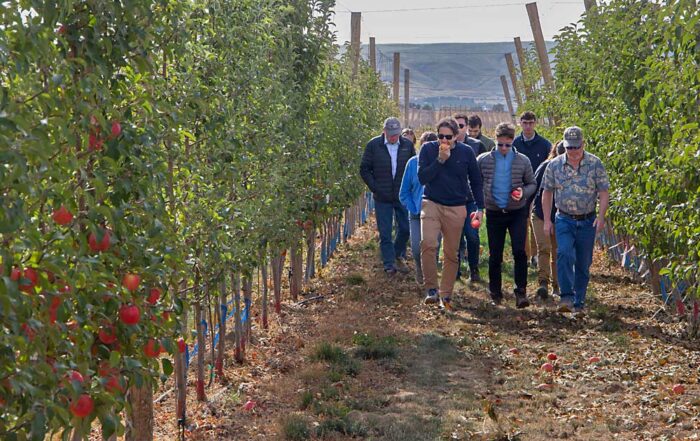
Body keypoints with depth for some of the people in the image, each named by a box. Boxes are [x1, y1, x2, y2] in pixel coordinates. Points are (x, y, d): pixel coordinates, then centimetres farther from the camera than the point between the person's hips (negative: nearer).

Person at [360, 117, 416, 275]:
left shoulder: (407, 145, 0)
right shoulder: (373, 145, -5)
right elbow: (364, 169, 0)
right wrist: (375, 188, -5)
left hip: (403, 196, 2)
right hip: (382, 198, -2)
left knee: (405, 229, 8)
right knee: (385, 233, 1)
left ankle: (398, 256, 32)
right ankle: (389, 265, 9)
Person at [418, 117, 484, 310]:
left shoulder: (466, 152, 1)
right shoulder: (428, 149, -1)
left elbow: (475, 181, 10)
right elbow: (422, 177, -9)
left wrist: (480, 208, 6)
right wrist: (440, 160, -18)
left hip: (456, 208, 1)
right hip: (431, 204, -1)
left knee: (451, 254, 5)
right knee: (428, 244, -22)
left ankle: (446, 295, 14)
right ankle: (431, 288, -13)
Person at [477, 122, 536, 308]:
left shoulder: (522, 160, 0)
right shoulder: (483, 160, -1)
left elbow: (532, 184, 8)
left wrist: (523, 193, -13)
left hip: (517, 212, -1)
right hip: (494, 213, 1)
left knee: (519, 251, -13)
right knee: (495, 255, 6)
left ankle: (521, 291, -4)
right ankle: (495, 293, 20)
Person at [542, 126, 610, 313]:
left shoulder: (595, 164, -4)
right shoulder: (554, 165, 0)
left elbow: (604, 193, -2)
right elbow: (547, 193, 8)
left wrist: (601, 217, -14)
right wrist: (547, 220, 4)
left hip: (587, 221, 0)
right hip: (564, 220, 0)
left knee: (583, 263, 6)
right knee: (564, 254, -22)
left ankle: (579, 302, 18)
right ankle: (566, 297, -19)